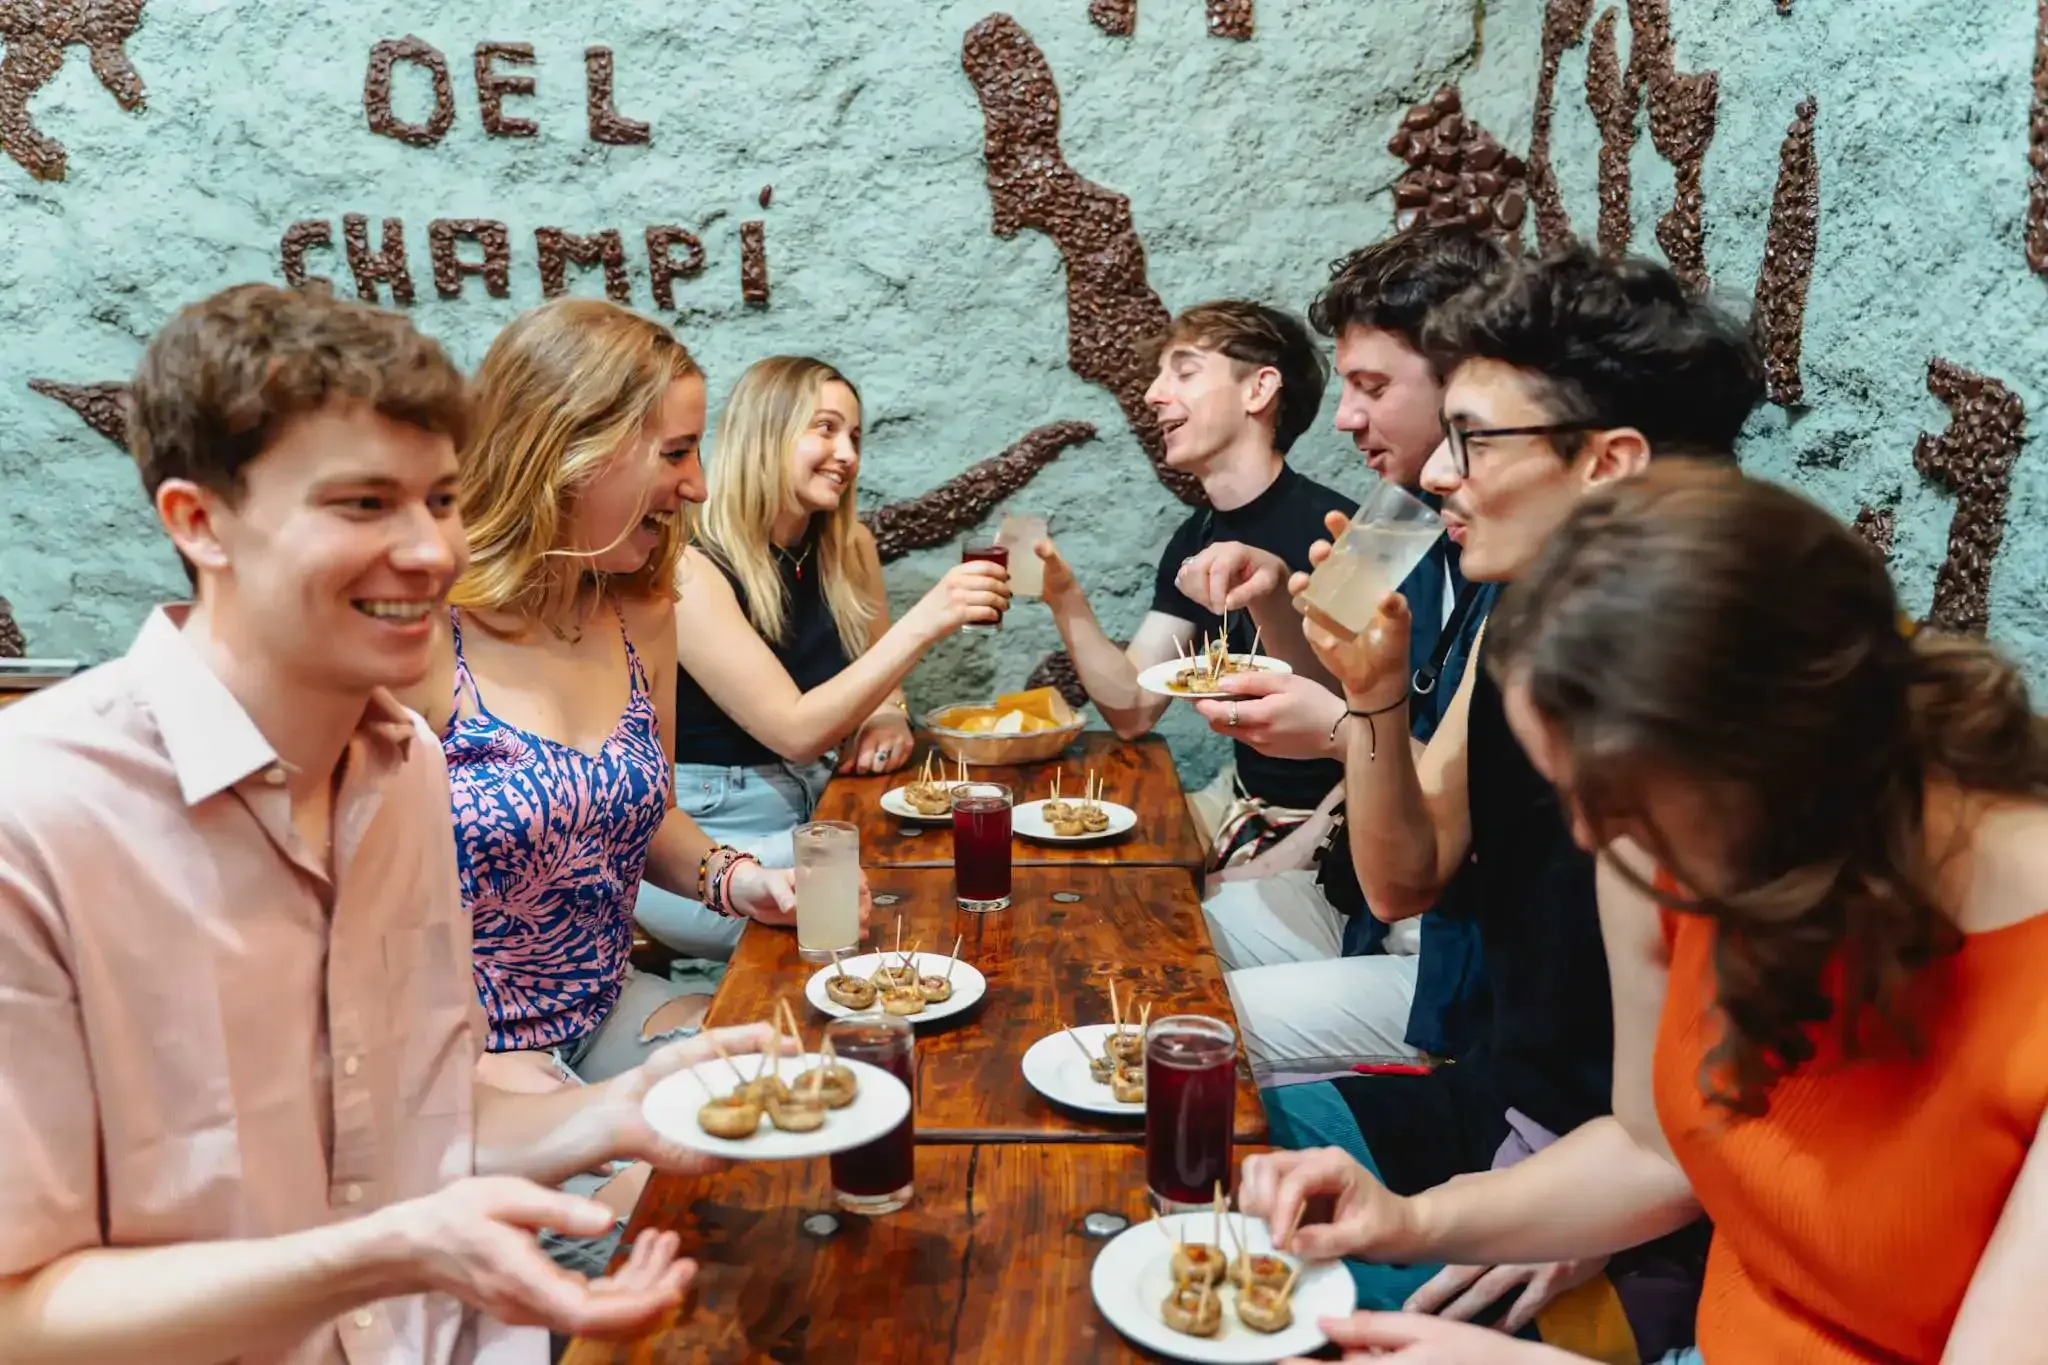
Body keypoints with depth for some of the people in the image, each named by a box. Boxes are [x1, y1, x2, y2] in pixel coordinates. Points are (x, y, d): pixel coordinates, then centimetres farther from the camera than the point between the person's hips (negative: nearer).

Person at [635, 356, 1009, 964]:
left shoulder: (851, 549, 1)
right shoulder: (690, 569, -19)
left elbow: (875, 675, 16)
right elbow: (796, 731, -25)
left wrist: (889, 715, -9)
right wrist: (924, 622, -33)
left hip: (818, 810, 7)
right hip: (704, 838, -6)